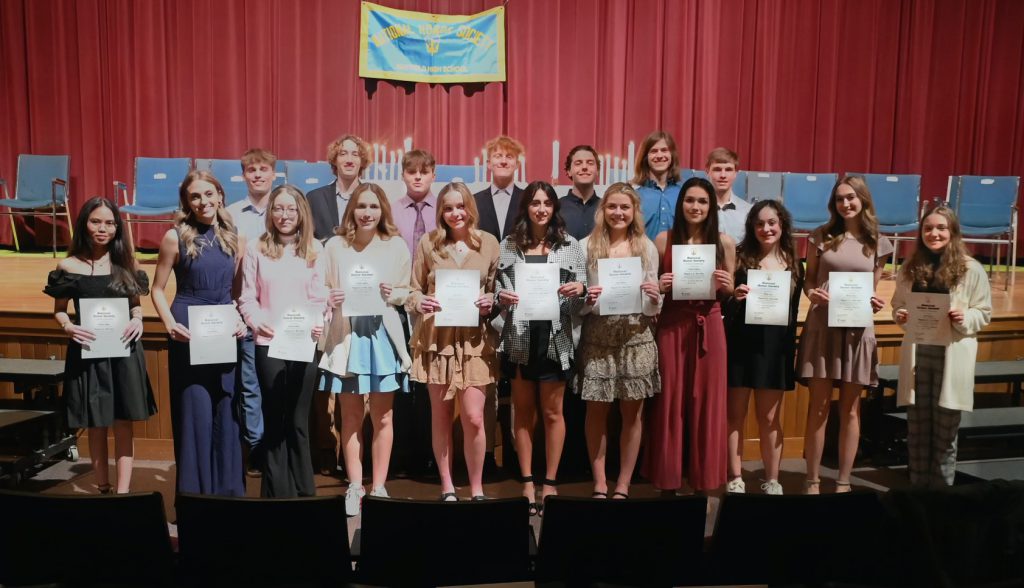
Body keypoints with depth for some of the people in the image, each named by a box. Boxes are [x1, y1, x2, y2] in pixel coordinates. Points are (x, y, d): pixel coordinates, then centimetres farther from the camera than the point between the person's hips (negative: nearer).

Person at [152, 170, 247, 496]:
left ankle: (227, 491, 21)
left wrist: (242, 320, -3)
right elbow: (157, 289, 2)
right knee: (194, 414, 2)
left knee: (225, 414, 8)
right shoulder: (175, 236, -4)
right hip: (188, 334, -3)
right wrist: (170, 325, -12)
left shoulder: (236, 239, 5)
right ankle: (195, 492, 15)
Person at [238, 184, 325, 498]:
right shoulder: (256, 249, 5)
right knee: (275, 420, 7)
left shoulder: (315, 249, 7)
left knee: (298, 421, 8)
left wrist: (318, 322, -14)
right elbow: (247, 298, 3)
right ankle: (277, 492, 16)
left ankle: (304, 491, 18)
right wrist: (257, 321, -15)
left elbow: (319, 297, 3)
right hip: (268, 344, 0)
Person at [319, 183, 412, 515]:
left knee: (382, 416, 7)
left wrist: (392, 295, -14)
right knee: (351, 416, 8)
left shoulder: (396, 245, 2)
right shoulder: (336, 245, 1)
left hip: (382, 334, 0)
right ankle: (354, 488, 21)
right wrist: (330, 299, -15)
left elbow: (405, 291, 7)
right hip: (346, 335, 0)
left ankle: (378, 488, 20)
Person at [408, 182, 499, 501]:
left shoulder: (488, 242, 3)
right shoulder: (428, 242, 3)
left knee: (473, 418, -3)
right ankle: (447, 488, 23)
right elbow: (414, 289, 6)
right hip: (436, 338, 1)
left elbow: (497, 290, 10)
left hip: (474, 339, 0)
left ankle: (476, 490, 15)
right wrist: (420, 302, -15)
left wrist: (490, 303, -11)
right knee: (440, 416, 9)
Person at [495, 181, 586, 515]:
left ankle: (550, 482, 17)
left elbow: (581, 298, 6)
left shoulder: (569, 245, 5)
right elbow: (498, 291, 8)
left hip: (555, 337, -1)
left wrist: (578, 290, -16)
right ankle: (527, 482, 18)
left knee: (552, 412, 6)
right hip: (519, 337, 1)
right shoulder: (509, 245, 7)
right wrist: (502, 298, -14)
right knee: (523, 412, 8)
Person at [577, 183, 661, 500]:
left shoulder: (647, 248, 5)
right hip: (598, 338, -1)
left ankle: (623, 486, 20)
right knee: (597, 412, 5)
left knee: (632, 413, 7)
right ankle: (600, 485, 20)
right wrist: (587, 299, -19)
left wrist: (654, 298, -14)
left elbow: (652, 309, 7)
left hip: (637, 338, 1)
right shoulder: (587, 246, 1)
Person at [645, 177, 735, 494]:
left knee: (706, 402, 6)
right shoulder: (664, 239, 2)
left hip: (709, 327, 1)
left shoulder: (725, 243, 4)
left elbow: (730, 293, 10)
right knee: (670, 401, 5)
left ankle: (703, 480, 19)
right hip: (672, 326, 0)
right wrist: (660, 286, -13)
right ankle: (668, 479, 17)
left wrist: (725, 285, -11)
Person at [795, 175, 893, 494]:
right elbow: (809, 279, 7)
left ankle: (843, 482, 18)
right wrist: (812, 293, -14)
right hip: (821, 325, -1)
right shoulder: (821, 236, 3)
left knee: (850, 408, 7)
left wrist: (875, 302, -9)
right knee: (818, 406, 1)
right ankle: (812, 481, 12)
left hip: (857, 328, 1)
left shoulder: (877, 243, 6)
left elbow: (874, 287, 12)